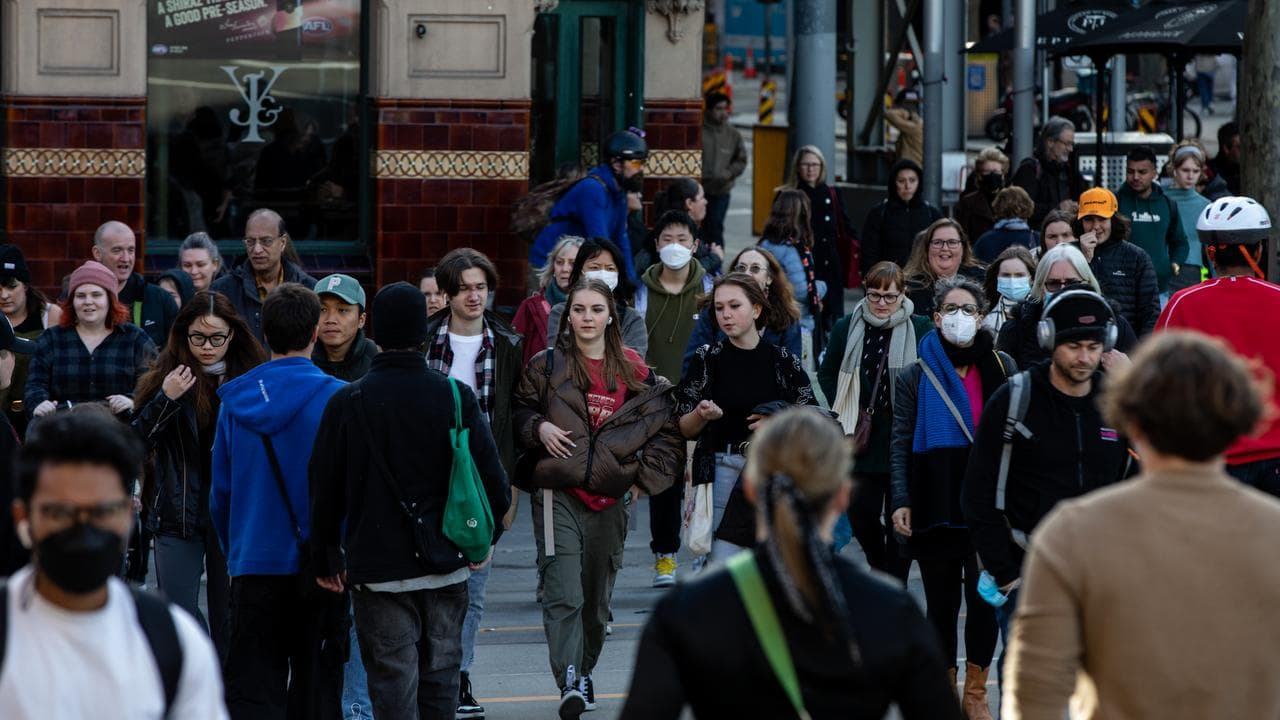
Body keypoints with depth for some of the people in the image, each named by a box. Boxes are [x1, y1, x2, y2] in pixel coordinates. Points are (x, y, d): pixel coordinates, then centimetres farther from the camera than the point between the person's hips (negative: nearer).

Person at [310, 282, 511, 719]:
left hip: (376, 568, -2)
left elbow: (325, 488, -1)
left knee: (393, 683, 0)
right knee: (440, 675, 13)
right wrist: (486, 536, 14)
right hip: (446, 567, 2)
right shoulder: (456, 397, -4)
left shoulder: (347, 402, -5)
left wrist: (325, 556, 11)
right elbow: (492, 477, -3)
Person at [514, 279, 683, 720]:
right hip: (558, 495, -2)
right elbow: (520, 411, 12)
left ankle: (583, 672, 31)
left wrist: (645, 477, 2)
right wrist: (539, 427, -8)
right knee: (563, 595, -17)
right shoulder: (546, 367, 3)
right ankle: (569, 684, -24)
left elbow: (666, 430, 10)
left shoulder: (635, 373, 7)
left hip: (610, 500, 3)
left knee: (597, 597, 12)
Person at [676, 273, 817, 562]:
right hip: (723, 470, -1)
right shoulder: (707, 359, 4)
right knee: (724, 563, -10)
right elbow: (685, 430, 7)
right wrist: (702, 415, -14)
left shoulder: (784, 362, 5)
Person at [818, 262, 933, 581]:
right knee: (861, 513, 7)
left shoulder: (922, 329, -6)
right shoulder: (847, 327, 3)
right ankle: (878, 565, 34)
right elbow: (826, 374, 15)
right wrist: (845, 410, 4)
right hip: (862, 436, 3)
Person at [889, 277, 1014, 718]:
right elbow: (900, 444, 3)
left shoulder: (1002, 370, 6)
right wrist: (901, 500, -7)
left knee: (983, 598, -1)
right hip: (936, 510, 0)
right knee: (941, 604, 7)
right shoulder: (916, 377, 5)